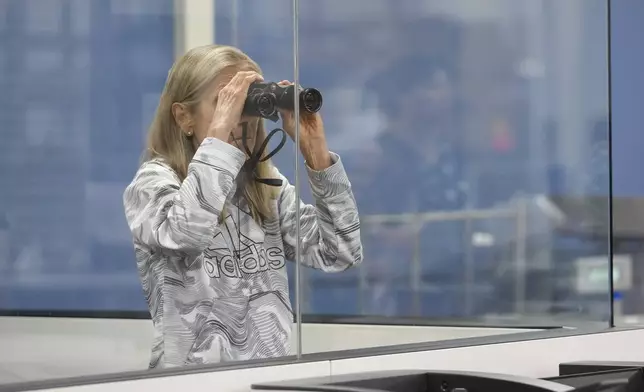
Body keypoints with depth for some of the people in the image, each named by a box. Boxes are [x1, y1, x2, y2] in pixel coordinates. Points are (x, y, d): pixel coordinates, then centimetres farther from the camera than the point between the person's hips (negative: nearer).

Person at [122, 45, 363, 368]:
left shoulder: (268, 186, 15)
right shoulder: (154, 182, -1)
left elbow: (341, 253, 7)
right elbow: (185, 233, -24)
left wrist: (315, 151, 2)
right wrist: (220, 131, -22)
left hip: (272, 373, 4)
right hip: (194, 378, -4)